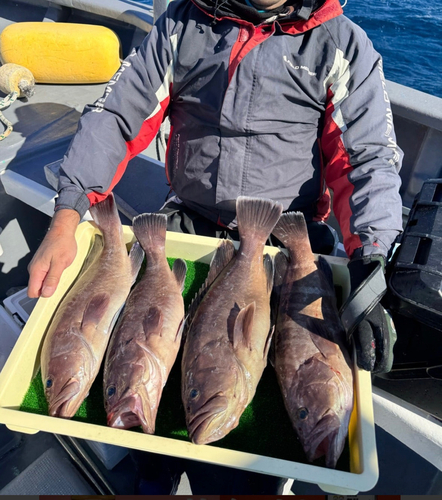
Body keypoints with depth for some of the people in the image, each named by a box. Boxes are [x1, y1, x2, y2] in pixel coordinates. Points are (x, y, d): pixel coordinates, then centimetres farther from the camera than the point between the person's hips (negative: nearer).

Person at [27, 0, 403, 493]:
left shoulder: (343, 45, 0)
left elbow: (370, 158, -8)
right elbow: (114, 115, -1)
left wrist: (368, 264, -27)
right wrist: (65, 219, -15)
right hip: (187, 224, 2)